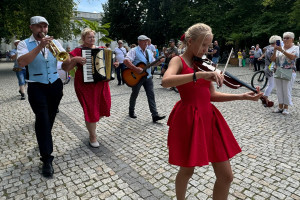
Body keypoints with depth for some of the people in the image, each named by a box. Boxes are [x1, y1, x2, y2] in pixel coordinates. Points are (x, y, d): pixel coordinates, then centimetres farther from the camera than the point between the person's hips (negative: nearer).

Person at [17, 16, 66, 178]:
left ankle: (44, 141, 40)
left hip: (55, 85, 4)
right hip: (37, 87, -3)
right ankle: (46, 158, -5)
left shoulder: (54, 42, 9)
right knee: (42, 118, -10)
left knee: (50, 117, 14)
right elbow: (21, 62, -18)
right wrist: (40, 47, -22)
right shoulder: (24, 44, 0)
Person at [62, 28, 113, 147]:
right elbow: (65, 68, -8)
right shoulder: (78, 51, -4)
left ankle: (92, 125, 38)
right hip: (85, 85, -5)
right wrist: (74, 59, -24)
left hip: (101, 84, 6)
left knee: (104, 107, 8)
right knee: (91, 110, -1)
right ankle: (93, 136, 19)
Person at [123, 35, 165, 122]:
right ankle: (131, 111, 30)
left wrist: (159, 61, -2)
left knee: (151, 95, -2)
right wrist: (136, 69, -27)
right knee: (134, 94, 8)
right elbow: (126, 61, -20)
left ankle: (155, 115, -2)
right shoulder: (134, 51, -8)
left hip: (147, 76, 5)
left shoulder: (149, 52, 14)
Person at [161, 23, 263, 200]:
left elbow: (212, 95, 12)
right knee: (187, 171, 13)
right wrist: (200, 75, -34)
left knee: (226, 176, 7)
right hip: (189, 119, -6)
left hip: (209, 116, 6)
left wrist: (242, 96, 4)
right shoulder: (178, 61, -4)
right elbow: (166, 81, -27)